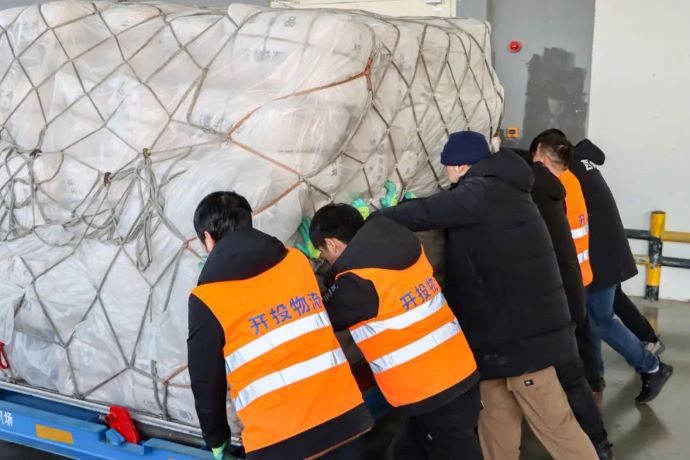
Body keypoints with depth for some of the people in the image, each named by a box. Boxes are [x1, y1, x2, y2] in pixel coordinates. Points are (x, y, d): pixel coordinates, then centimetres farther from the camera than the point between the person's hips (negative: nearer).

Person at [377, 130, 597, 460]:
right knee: (497, 417, 17)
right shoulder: (499, 191, 17)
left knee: (552, 422, -1)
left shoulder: (482, 192, -15)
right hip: (504, 328, 10)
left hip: (522, 331, -10)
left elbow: (425, 213, -18)